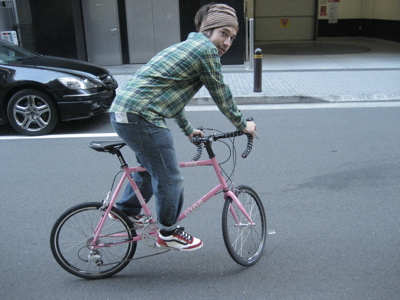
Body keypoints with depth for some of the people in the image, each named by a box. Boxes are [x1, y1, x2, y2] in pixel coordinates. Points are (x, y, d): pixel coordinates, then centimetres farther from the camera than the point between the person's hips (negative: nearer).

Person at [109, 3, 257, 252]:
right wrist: (243, 125, 11)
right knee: (170, 177, 2)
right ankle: (169, 233, 19)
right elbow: (221, 95, -3)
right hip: (141, 117, -11)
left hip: (123, 112, 11)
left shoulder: (187, 47, 23)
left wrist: (188, 130, 35)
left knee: (150, 166, 28)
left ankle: (127, 209, 43)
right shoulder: (206, 49, -8)